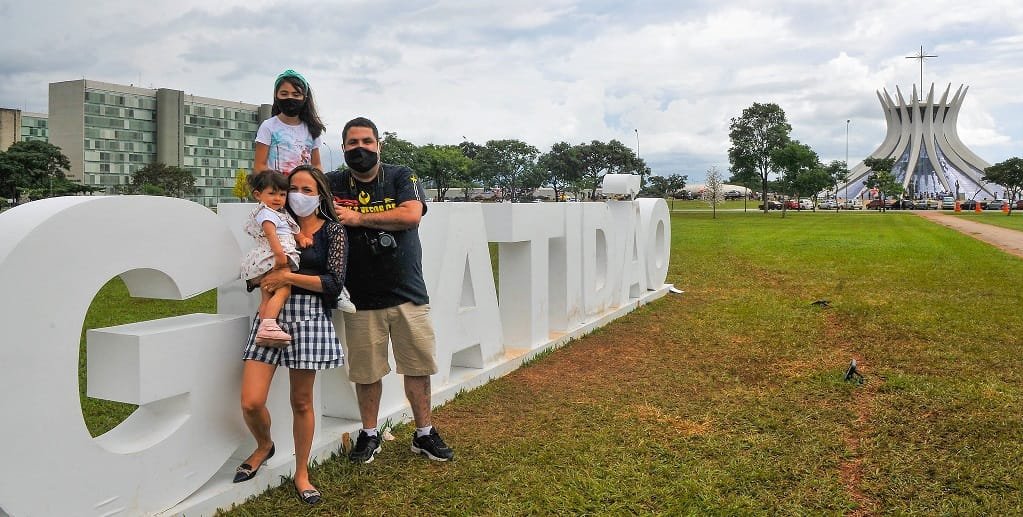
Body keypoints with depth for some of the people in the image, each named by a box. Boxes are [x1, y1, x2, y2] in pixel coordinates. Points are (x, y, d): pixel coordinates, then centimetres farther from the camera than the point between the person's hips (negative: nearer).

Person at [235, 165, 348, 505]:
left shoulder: (334, 231, 2)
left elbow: (334, 282, -8)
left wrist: (288, 277, -13)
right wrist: (266, 281, -2)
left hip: (309, 317, -2)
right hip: (272, 314, 3)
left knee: (301, 401, 7)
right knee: (251, 402, -6)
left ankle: (301, 474, 25)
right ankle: (264, 446, 27)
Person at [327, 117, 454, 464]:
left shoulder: (401, 177, 1)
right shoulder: (333, 184, 5)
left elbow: (411, 214, -15)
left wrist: (359, 218, -14)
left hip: (408, 293, 0)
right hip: (361, 298, 1)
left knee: (418, 367, 7)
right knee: (366, 372, 7)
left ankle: (424, 433, 23)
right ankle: (369, 434, 27)